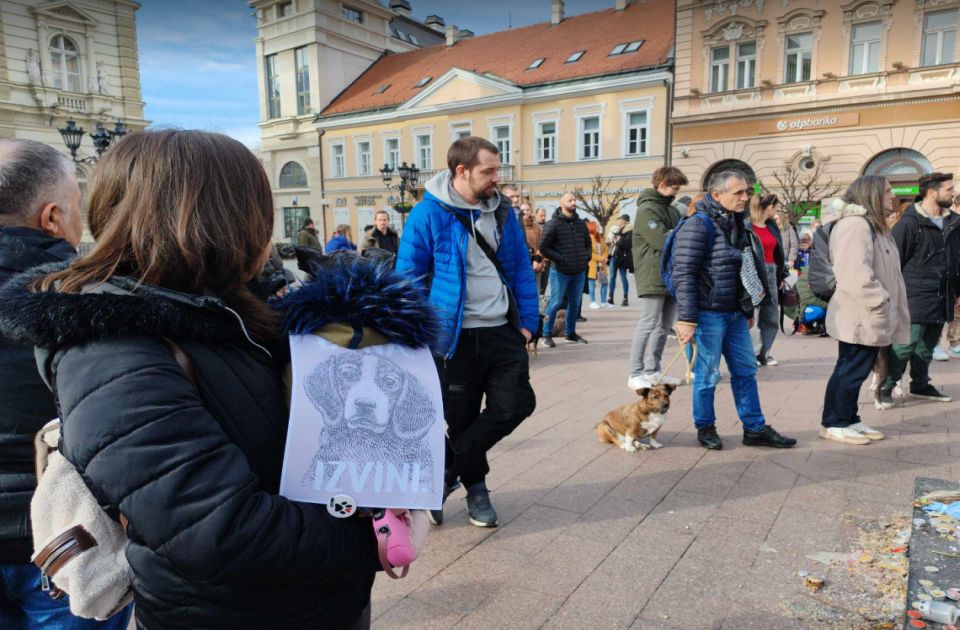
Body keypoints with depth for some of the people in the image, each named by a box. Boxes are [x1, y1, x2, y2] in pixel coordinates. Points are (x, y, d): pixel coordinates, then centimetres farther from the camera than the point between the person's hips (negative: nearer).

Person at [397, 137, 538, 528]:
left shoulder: (502, 211, 6)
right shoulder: (428, 214, -10)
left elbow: (521, 270, 12)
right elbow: (408, 279, -7)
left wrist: (527, 321, 7)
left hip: (503, 332, 4)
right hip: (455, 338, -4)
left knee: (517, 404, -2)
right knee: (460, 419, 7)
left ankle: (443, 473, 14)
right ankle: (475, 487, 33)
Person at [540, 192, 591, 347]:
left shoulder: (581, 224, 10)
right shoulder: (553, 224, -9)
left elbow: (588, 243, 23)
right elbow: (543, 247, -11)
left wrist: (586, 256, 4)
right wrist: (560, 258, -17)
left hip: (579, 272, 6)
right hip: (560, 272, -6)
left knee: (575, 303, 13)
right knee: (556, 303, -2)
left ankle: (570, 333, 28)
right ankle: (547, 335, 10)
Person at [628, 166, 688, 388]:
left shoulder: (671, 209, 19)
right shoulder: (647, 209, -10)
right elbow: (663, 240, -20)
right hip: (653, 276, -9)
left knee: (665, 326, 11)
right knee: (648, 325, -8)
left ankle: (652, 370, 20)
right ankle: (635, 374, -2)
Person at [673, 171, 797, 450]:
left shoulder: (737, 225, 13)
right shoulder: (698, 226, -14)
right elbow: (684, 274, -19)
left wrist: (748, 309, 21)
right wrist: (686, 319, -22)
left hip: (735, 313, 9)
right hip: (708, 314, -8)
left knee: (746, 371, 13)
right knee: (708, 374, 2)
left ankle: (755, 429, 24)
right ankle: (705, 427, 20)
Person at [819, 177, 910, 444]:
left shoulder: (872, 225, 20)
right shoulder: (854, 224, -17)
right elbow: (854, 272, -28)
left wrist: (883, 305, 17)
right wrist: (880, 302, -23)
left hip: (870, 316, 10)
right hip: (860, 316, -10)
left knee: (857, 370, 15)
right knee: (850, 370, -3)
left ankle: (849, 420, 24)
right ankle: (833, 424, 8)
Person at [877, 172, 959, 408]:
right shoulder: (910, 223, -10)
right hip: (916, 297, -7)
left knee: (928, 345, 15)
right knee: (905, 343, -10)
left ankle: (920, 385, 28)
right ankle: (885, 388, 0)